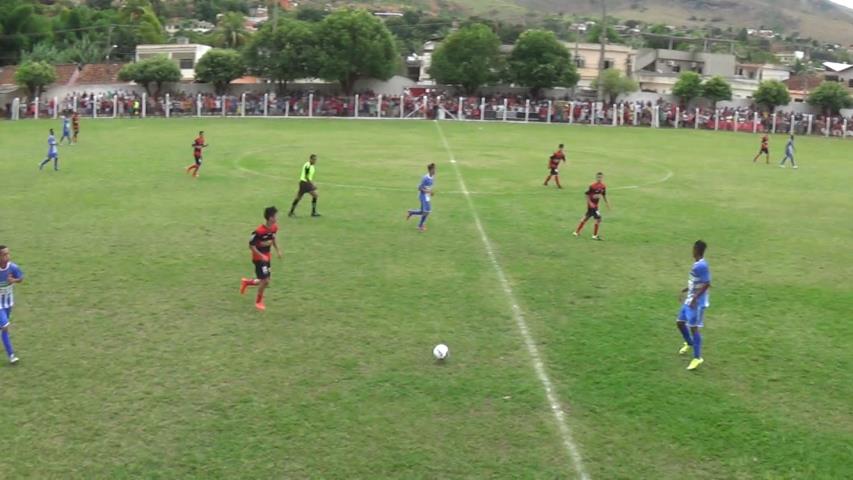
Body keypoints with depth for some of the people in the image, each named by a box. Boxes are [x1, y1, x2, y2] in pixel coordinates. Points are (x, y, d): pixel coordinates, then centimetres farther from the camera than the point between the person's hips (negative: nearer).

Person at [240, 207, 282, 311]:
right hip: (259, 258, -7)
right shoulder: (259, 231, -27)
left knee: (265, 281, 10)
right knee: (265, 280, -10)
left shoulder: (274, 228, -4)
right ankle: (258, 302, 13)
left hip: (266, 257, 7)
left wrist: (277, 250, 7)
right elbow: (251, 245, -19)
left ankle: (246, 282, 36)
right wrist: (262, 256, -24)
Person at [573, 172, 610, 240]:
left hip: (596, 205, 8)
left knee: (586, 217, 17)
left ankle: (577, 232, 29)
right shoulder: (592, 186, -20)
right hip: (591, 204, -8)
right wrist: (590, 203, -21)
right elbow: (587, 194, -14)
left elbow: (604, 195, 14)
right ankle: (595, 235, 0)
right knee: (598, 218, -11)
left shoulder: (603, 186, 1)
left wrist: (607, 203, 13)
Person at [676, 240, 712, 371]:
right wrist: (687, 289, 23)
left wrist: (695, 297, -27)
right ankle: (689, 343, 42)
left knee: (693, 327, -7)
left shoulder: (702, 266, -22)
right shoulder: (696, 264, 8)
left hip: (697, 302, -10)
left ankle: (697, 357, 1)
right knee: (680, 322, 17)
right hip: (689, 300, 10)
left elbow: (707, 284, -25)